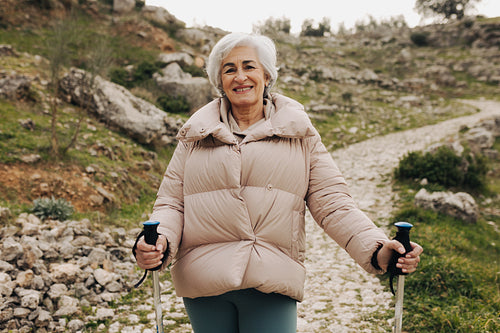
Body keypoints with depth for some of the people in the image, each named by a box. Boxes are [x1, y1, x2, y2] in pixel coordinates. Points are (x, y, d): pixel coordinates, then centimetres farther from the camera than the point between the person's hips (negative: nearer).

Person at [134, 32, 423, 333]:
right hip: (203, 282, 1)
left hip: (273, 284, -1)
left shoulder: (299, 133, 7)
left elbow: (331, 201, 2)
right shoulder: (196, 136, 9)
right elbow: (172, 203, 7)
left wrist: (377, 249, -13)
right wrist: (160, 242, -14)